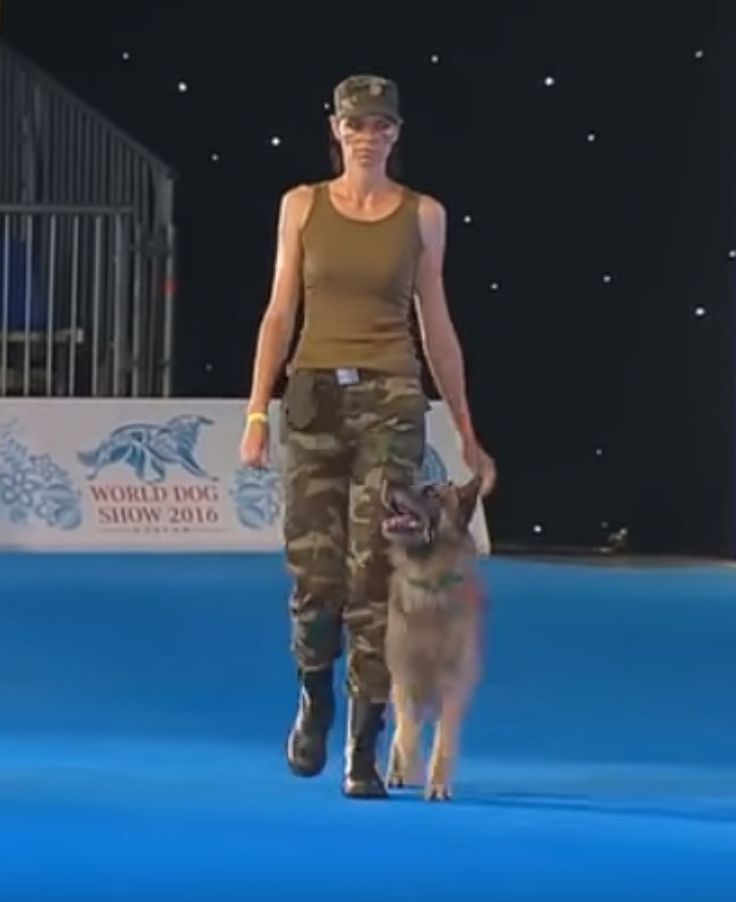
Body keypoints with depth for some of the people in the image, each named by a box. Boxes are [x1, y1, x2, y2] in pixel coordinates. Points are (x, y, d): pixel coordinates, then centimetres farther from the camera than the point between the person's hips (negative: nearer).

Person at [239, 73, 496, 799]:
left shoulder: (423, 215, 6)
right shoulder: (302, 206, 7)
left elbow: (436, 327, 10)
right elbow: (279, 313, 6)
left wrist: (467, 435, 10)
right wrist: (257, 413, -2)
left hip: (391, 400, 0)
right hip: (315, 394, 1)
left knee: (375, 576, -8)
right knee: (314, 573, -2)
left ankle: (363, 751, -3)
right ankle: (315, 699, 29)